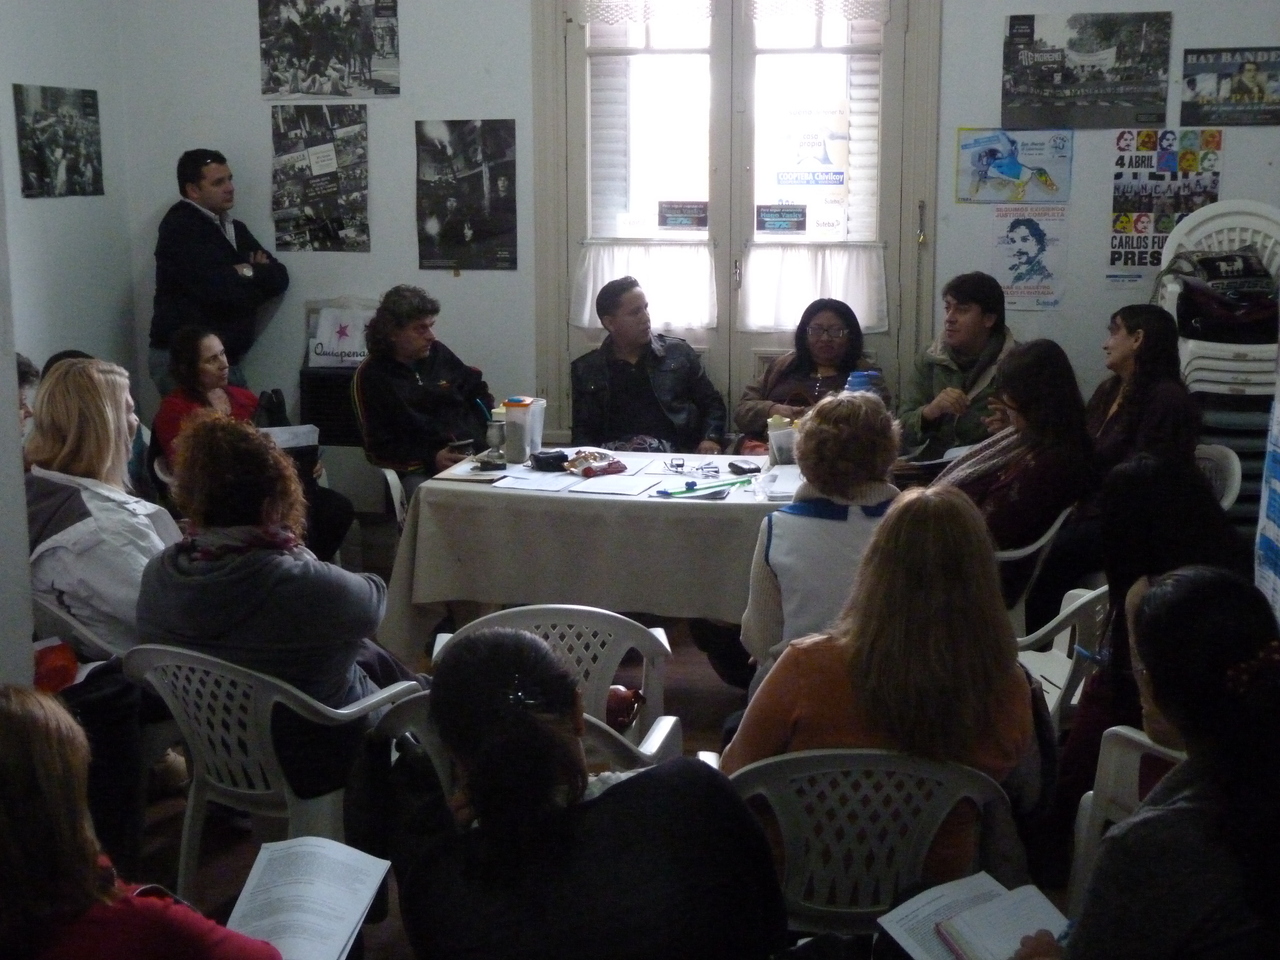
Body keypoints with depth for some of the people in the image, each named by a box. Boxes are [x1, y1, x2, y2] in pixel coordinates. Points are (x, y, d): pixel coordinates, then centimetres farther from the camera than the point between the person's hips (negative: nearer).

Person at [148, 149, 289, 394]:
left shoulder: (234, 228, 17)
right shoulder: (180, 226, -9)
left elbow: (280, 277, 10)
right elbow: (217, 288, -20)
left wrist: (249, 272, -10)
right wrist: (259, 275, -2)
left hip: (226, 359, 8)